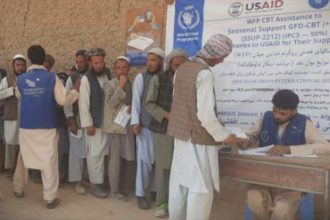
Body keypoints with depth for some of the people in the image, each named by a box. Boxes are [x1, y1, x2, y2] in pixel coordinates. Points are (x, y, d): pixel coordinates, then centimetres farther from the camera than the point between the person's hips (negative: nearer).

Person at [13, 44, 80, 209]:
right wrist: (76, 90, 3)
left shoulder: (21, 79, 1)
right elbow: (63, 100, -11)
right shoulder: (51, 77, -9)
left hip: (26, 127, 4)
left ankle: (18, 189, 35)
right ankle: (50, 198, 5)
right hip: (47, 127, -3)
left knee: (24, 158, 21)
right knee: (49, 161, 2)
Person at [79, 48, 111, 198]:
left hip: (108, 121, 5)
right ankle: (95, 185, 12)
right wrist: (88, 124, -13)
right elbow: (83, 103, -12)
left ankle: (104, 180, 27)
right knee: (95, 154, 1)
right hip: (95, 123, -5)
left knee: (105, 153, 13)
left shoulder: (107, 75, 7)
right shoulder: (86, 78, -10)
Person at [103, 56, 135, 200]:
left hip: (129, 126, 5)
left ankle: (124, 188, 24)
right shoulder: (109, 85, -2)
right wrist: (120, 87, -15)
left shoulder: (132, 85, 11)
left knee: (130, 159, 7)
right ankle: (115, 190, 15)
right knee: (116, 159, 0)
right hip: (116, 125, -5)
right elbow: (110, 104, -16)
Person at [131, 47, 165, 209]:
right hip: (145, 125, -2)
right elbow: (136, 100, -2)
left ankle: (154, 189, 25)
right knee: (145, 159, 2)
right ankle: (141, 194, 13)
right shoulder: (141, 77, 0)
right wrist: (135, 122, -8)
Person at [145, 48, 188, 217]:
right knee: (163, 166, 4)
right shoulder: (158, 80, 0)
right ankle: (162, 203, 18)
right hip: (163, 129, -1)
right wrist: (166, 115, -16)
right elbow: (149, 104, -3)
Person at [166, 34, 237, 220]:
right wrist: (224, 135, -9)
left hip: (181, 134, 9)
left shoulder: (182, 68, 7)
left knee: (179, 183, 17)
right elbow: (205, 115, -23)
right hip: (198, 138, -8)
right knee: (201, 189, 2)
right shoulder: (205, 73, -19)